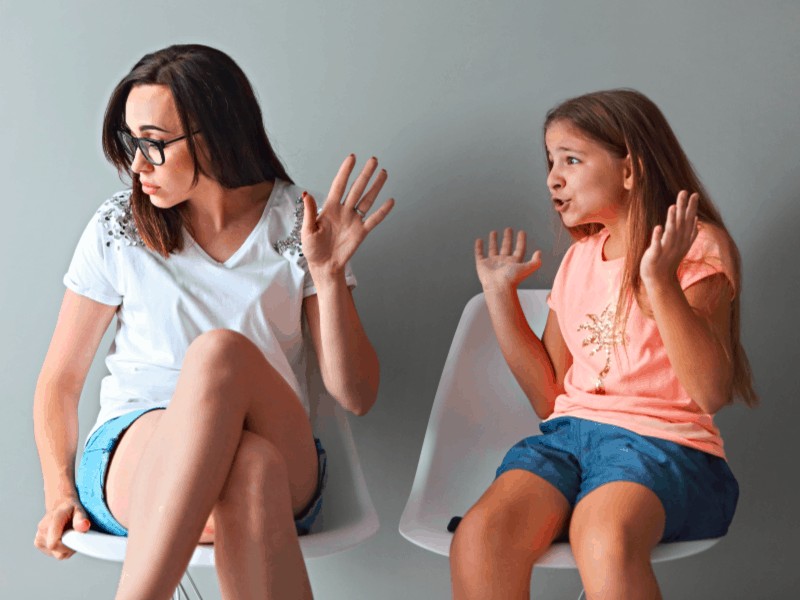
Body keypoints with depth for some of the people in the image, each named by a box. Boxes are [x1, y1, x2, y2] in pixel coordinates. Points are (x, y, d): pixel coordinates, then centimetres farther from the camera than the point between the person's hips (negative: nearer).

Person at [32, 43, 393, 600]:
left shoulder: (297, 224, 3)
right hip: (133, 452, 0)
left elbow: (356, 396, 0)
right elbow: (61, 378, 11)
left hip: (285, 472, 1)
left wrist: (328, 273, -12)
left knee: (220, 352, -36)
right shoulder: (119, 227, 5)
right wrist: (60, 491, -4)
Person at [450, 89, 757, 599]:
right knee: (478, 537, -27)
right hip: (572, 433, 5)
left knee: (605, 542, -39)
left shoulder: (696, 247, 0)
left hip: (664, 441, -5)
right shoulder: (580, 258, 19)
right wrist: (501, 294, 12)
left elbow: (712, 393, -13)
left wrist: (659, 279, -21)